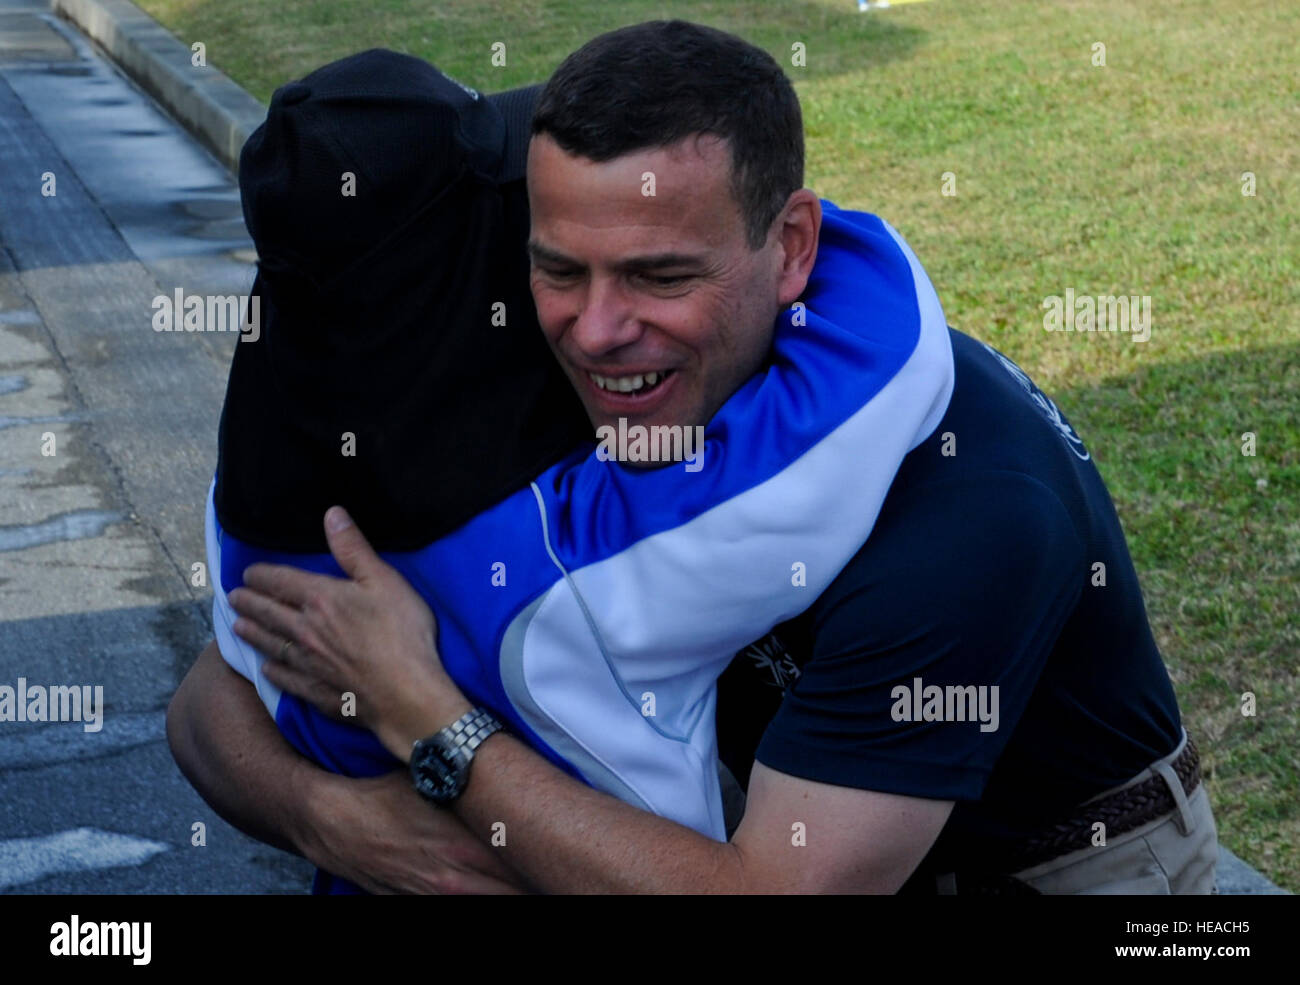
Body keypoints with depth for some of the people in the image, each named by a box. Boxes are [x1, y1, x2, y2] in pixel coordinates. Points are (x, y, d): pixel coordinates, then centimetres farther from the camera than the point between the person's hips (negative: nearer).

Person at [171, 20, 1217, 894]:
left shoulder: (963, 495, -36)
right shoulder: (558, 394, -16)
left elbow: (767, 894, -37)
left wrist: (419, 714, -36)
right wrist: (318, 808, -26)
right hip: (797, 824, 5)